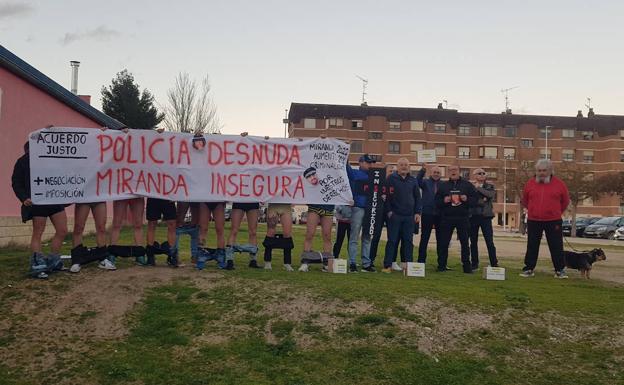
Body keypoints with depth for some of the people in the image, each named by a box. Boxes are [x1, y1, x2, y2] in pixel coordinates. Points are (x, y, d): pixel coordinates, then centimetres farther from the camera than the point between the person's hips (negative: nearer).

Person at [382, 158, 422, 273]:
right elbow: (386, 195, -3)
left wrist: (417, 212, 6)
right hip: (395, 215, -3)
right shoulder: (391, 179, 1)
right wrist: (389, 211, -9)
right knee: (392, 241, -1)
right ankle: (387, 265, 3)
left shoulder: (413, 180, 13)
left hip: (409, 216, 4)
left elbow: (417, 197, 14)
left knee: (408, 242, 5)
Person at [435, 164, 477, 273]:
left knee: (465, 242, 2)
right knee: (443, 243, 1)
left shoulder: (467, 185, 9)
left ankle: (466, 265, 9)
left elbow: (475, 199, 5)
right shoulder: (443, 185, 11)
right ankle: (441, 265, 9)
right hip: (446, 218, 1)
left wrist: (467, 199, -13)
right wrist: (444, 201, -11)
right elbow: (437, 201, 8)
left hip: (463, 218, -1)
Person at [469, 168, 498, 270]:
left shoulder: (490, 186, 10)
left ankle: (494, 263, 3)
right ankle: (474, 263, 14)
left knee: (490, 242, -3)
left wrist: (478, 188, -8)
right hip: (473, 216, 0)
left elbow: (491, 195, -12)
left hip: (485, 216, 0)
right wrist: (481, 201, -13)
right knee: (473, 242, 6)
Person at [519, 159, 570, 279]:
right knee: (532, 246, 7)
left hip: (553, 221, -1)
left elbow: (565, 201, 12)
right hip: (533, 221, 1)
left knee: (556, 247, 3)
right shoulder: (530, 183, 3)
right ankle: (529, 269, 15)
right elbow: (524, 200, 17)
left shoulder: (559, 184, -1)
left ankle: (560, 270, 12)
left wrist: (557, 212, 14)